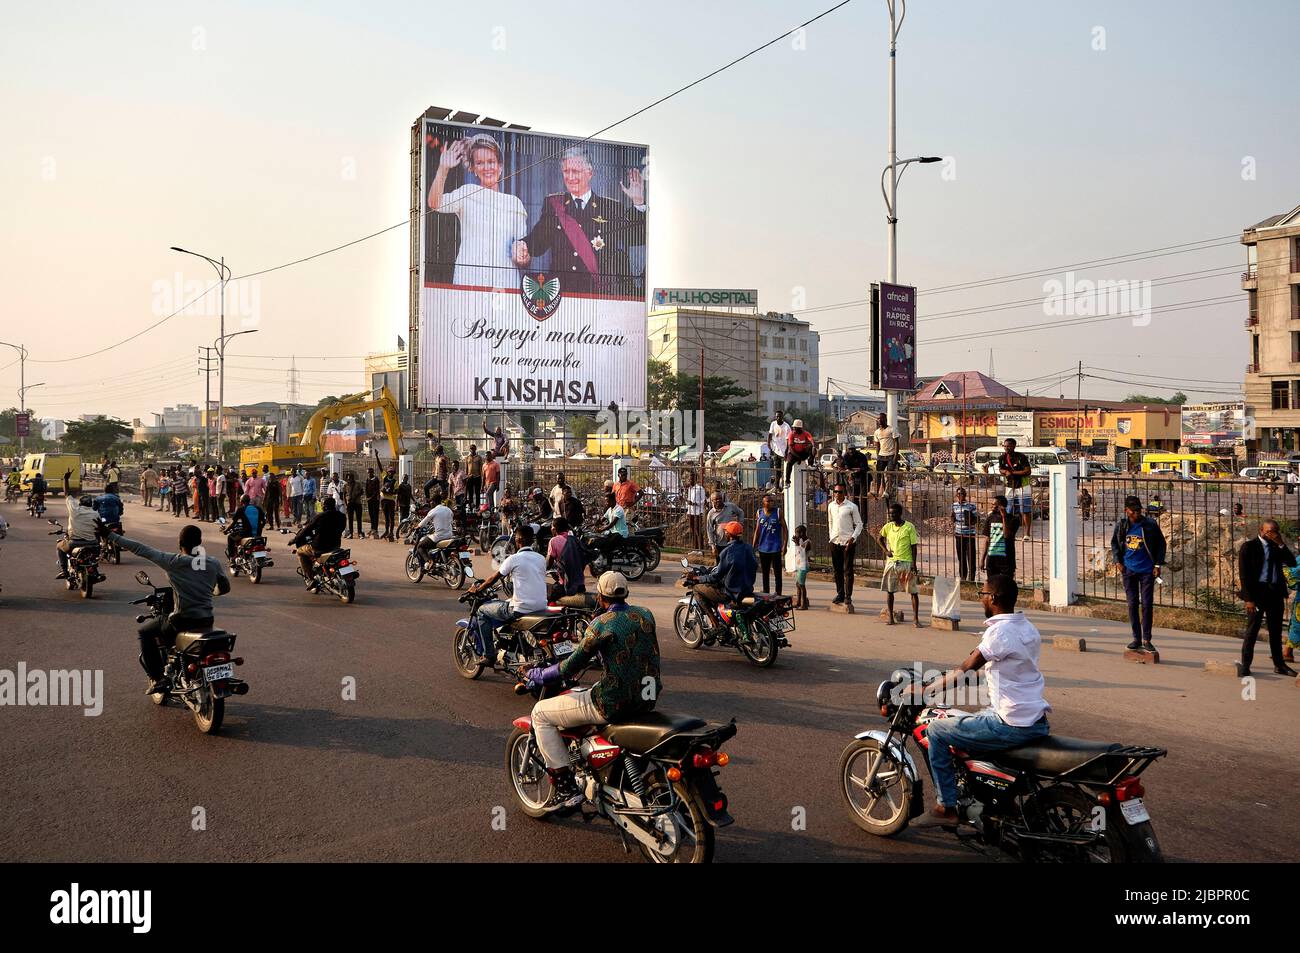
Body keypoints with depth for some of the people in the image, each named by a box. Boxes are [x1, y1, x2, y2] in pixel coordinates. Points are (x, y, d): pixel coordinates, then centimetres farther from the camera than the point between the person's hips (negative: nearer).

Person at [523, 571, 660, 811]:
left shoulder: (601, 624, -14)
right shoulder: (646, 615, 5)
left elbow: (573, 666, -10)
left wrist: (539, 675, 4)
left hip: (616, 703, -8)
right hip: (649, 698, 8)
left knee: (541, 713, 6)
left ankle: (565, 787, 3)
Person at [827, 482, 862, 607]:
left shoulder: (851, 506, -6)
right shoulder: (831, 506, 9)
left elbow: (859, 524, -3)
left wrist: (853, 537, -14)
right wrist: (831, 536, 13)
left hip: (848, 542, -5)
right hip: (834, 542, 5)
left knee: (848, 570, -3)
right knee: (837, 570, 9)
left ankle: (848, 597, 1)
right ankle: (840, 594, 19)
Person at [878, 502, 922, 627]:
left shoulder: (909, 527, -7)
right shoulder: (888, 526, 5)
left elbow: (914, 546, -7)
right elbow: (879, 538, 22)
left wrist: (914, 565, -11)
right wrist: (886, 551, 6)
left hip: (906, 562, -4)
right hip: (891, 562, 4)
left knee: (913, 592, -2)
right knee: (889, 590, 5)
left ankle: (916, 619, 4)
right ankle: (891, 618, 13)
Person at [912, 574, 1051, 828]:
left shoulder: (1000, 631, -17)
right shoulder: (1027, 628, 11)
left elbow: (964, 671, -18)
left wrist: (921, 691, -11)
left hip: (1011, 726, -9)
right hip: (1038, 721, 9)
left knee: (937, 730, -1)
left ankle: (945, 808, 3)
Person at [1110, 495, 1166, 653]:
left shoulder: (1150, 525, -8)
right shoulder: (1121, 525, -1)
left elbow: (1161, 544, 2)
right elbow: (1114, 543, 14)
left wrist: (1158, 565, -3)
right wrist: (1118, 562, 5)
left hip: (1147, 570, -2)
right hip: (1129, 570, 2)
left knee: (1147, 605, -2)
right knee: (1132, 604, 5)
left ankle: (1146, 640, 6)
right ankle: (1136, 638, 14)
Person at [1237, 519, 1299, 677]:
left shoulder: (1277, 547, 12)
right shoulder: (1249, 547, -4)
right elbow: (1244, 574, -8)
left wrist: (1281, 544, -9)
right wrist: (1248, 598, -14)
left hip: (1276, 593, 5)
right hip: (1257, 592, -5)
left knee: (1276, 631, 13)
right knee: (1252, 630, -3)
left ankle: (1279, 664, 22)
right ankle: (1245, 665, 2)